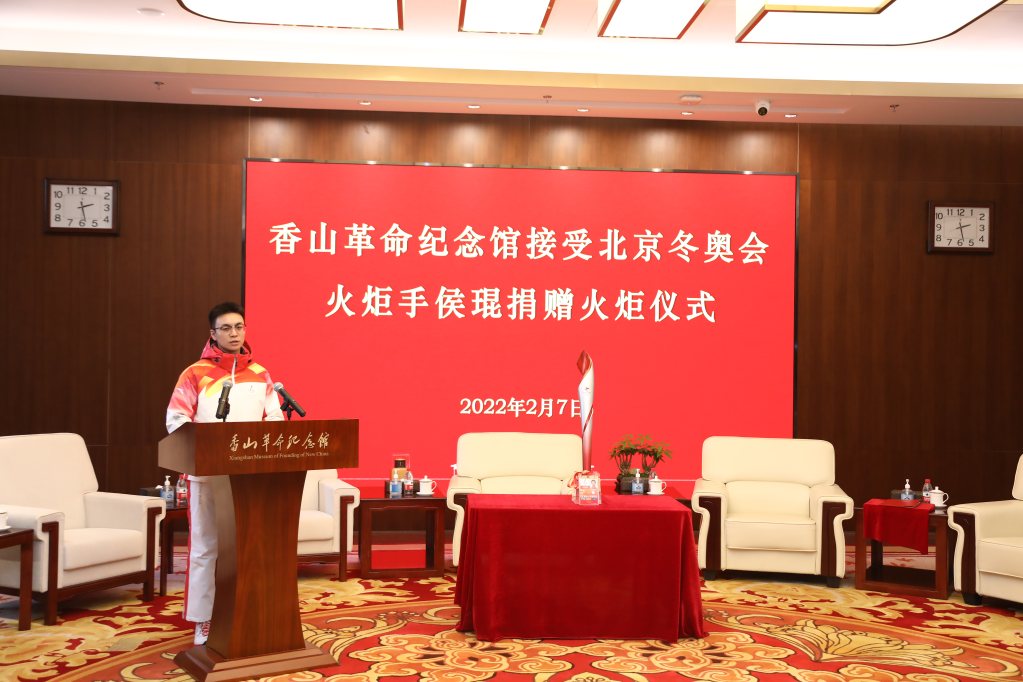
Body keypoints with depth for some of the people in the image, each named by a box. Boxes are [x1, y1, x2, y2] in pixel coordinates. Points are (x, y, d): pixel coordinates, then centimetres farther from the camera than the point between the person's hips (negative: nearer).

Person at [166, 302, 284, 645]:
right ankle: (203, 621, 8)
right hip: (207, 473, -3)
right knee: (205, 547, 1)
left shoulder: (260, 375, 13)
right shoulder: (195, 374, 2)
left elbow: (275, 420, 14)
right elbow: (176, 419, -3)